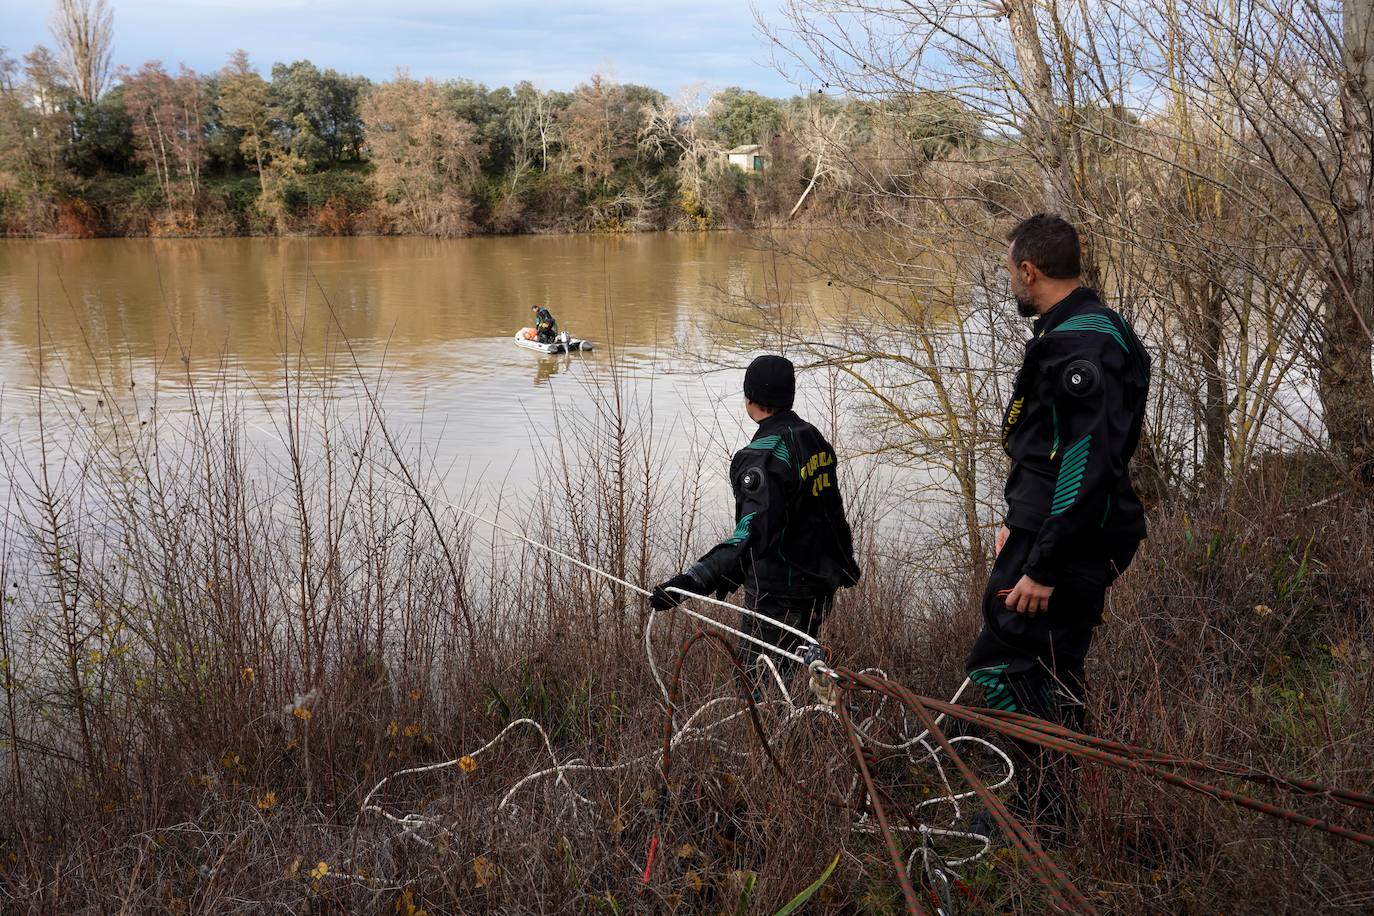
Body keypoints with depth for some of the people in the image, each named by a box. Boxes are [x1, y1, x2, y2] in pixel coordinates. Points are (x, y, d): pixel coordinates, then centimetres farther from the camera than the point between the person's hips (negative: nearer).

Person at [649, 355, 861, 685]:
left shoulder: (764, 456, -24)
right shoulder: (815, 439, 6)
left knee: (756, 682, 0)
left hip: (778, 595, -9)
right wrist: (846, 560, 35)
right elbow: (832, 511, 18)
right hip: (820, 590, 9)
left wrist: (691, 581, -43)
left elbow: (753, 535, -35)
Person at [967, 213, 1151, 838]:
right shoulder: (1078, 332, 16)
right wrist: (1021, 525, 24)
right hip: (1065, 536, 11)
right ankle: (1048, 812, 28)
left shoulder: (1080, 345, -19)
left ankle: (1040, 815, 0)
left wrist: (1043, 566, -25)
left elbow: (1088, 468, -26)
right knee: (1050, 672, 17)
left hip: (1067, 544, -11)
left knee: (999, 664, -7)